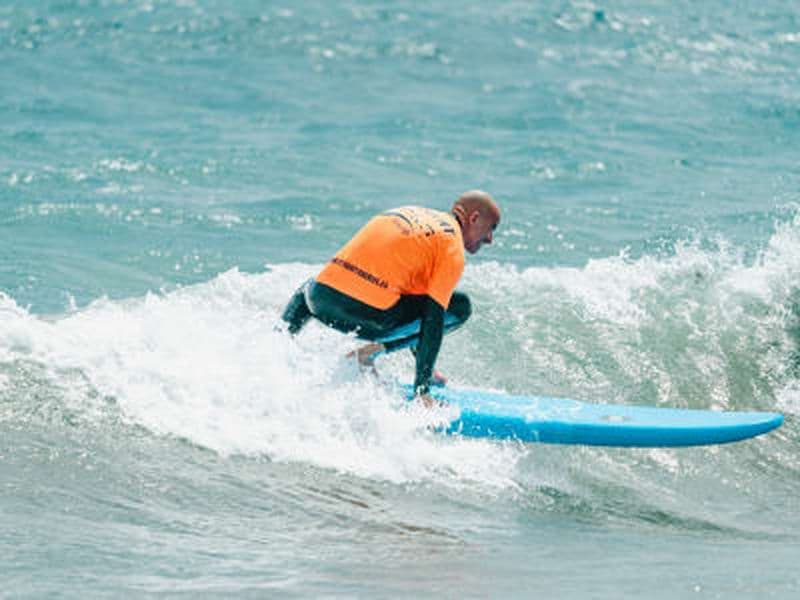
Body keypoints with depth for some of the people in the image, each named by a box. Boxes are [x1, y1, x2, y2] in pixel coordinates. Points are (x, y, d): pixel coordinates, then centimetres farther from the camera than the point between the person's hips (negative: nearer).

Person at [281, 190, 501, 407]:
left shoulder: (410, 213, 28)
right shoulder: (452, 249, 4)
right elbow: (434, 318, -5)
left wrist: (420, 358, 43)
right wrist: (421, 389, -4)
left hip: (320, 299, 7)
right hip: (369, 318, -7)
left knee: (306, 289, 44)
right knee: (461, 306, 9)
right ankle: (373, 351, -1)